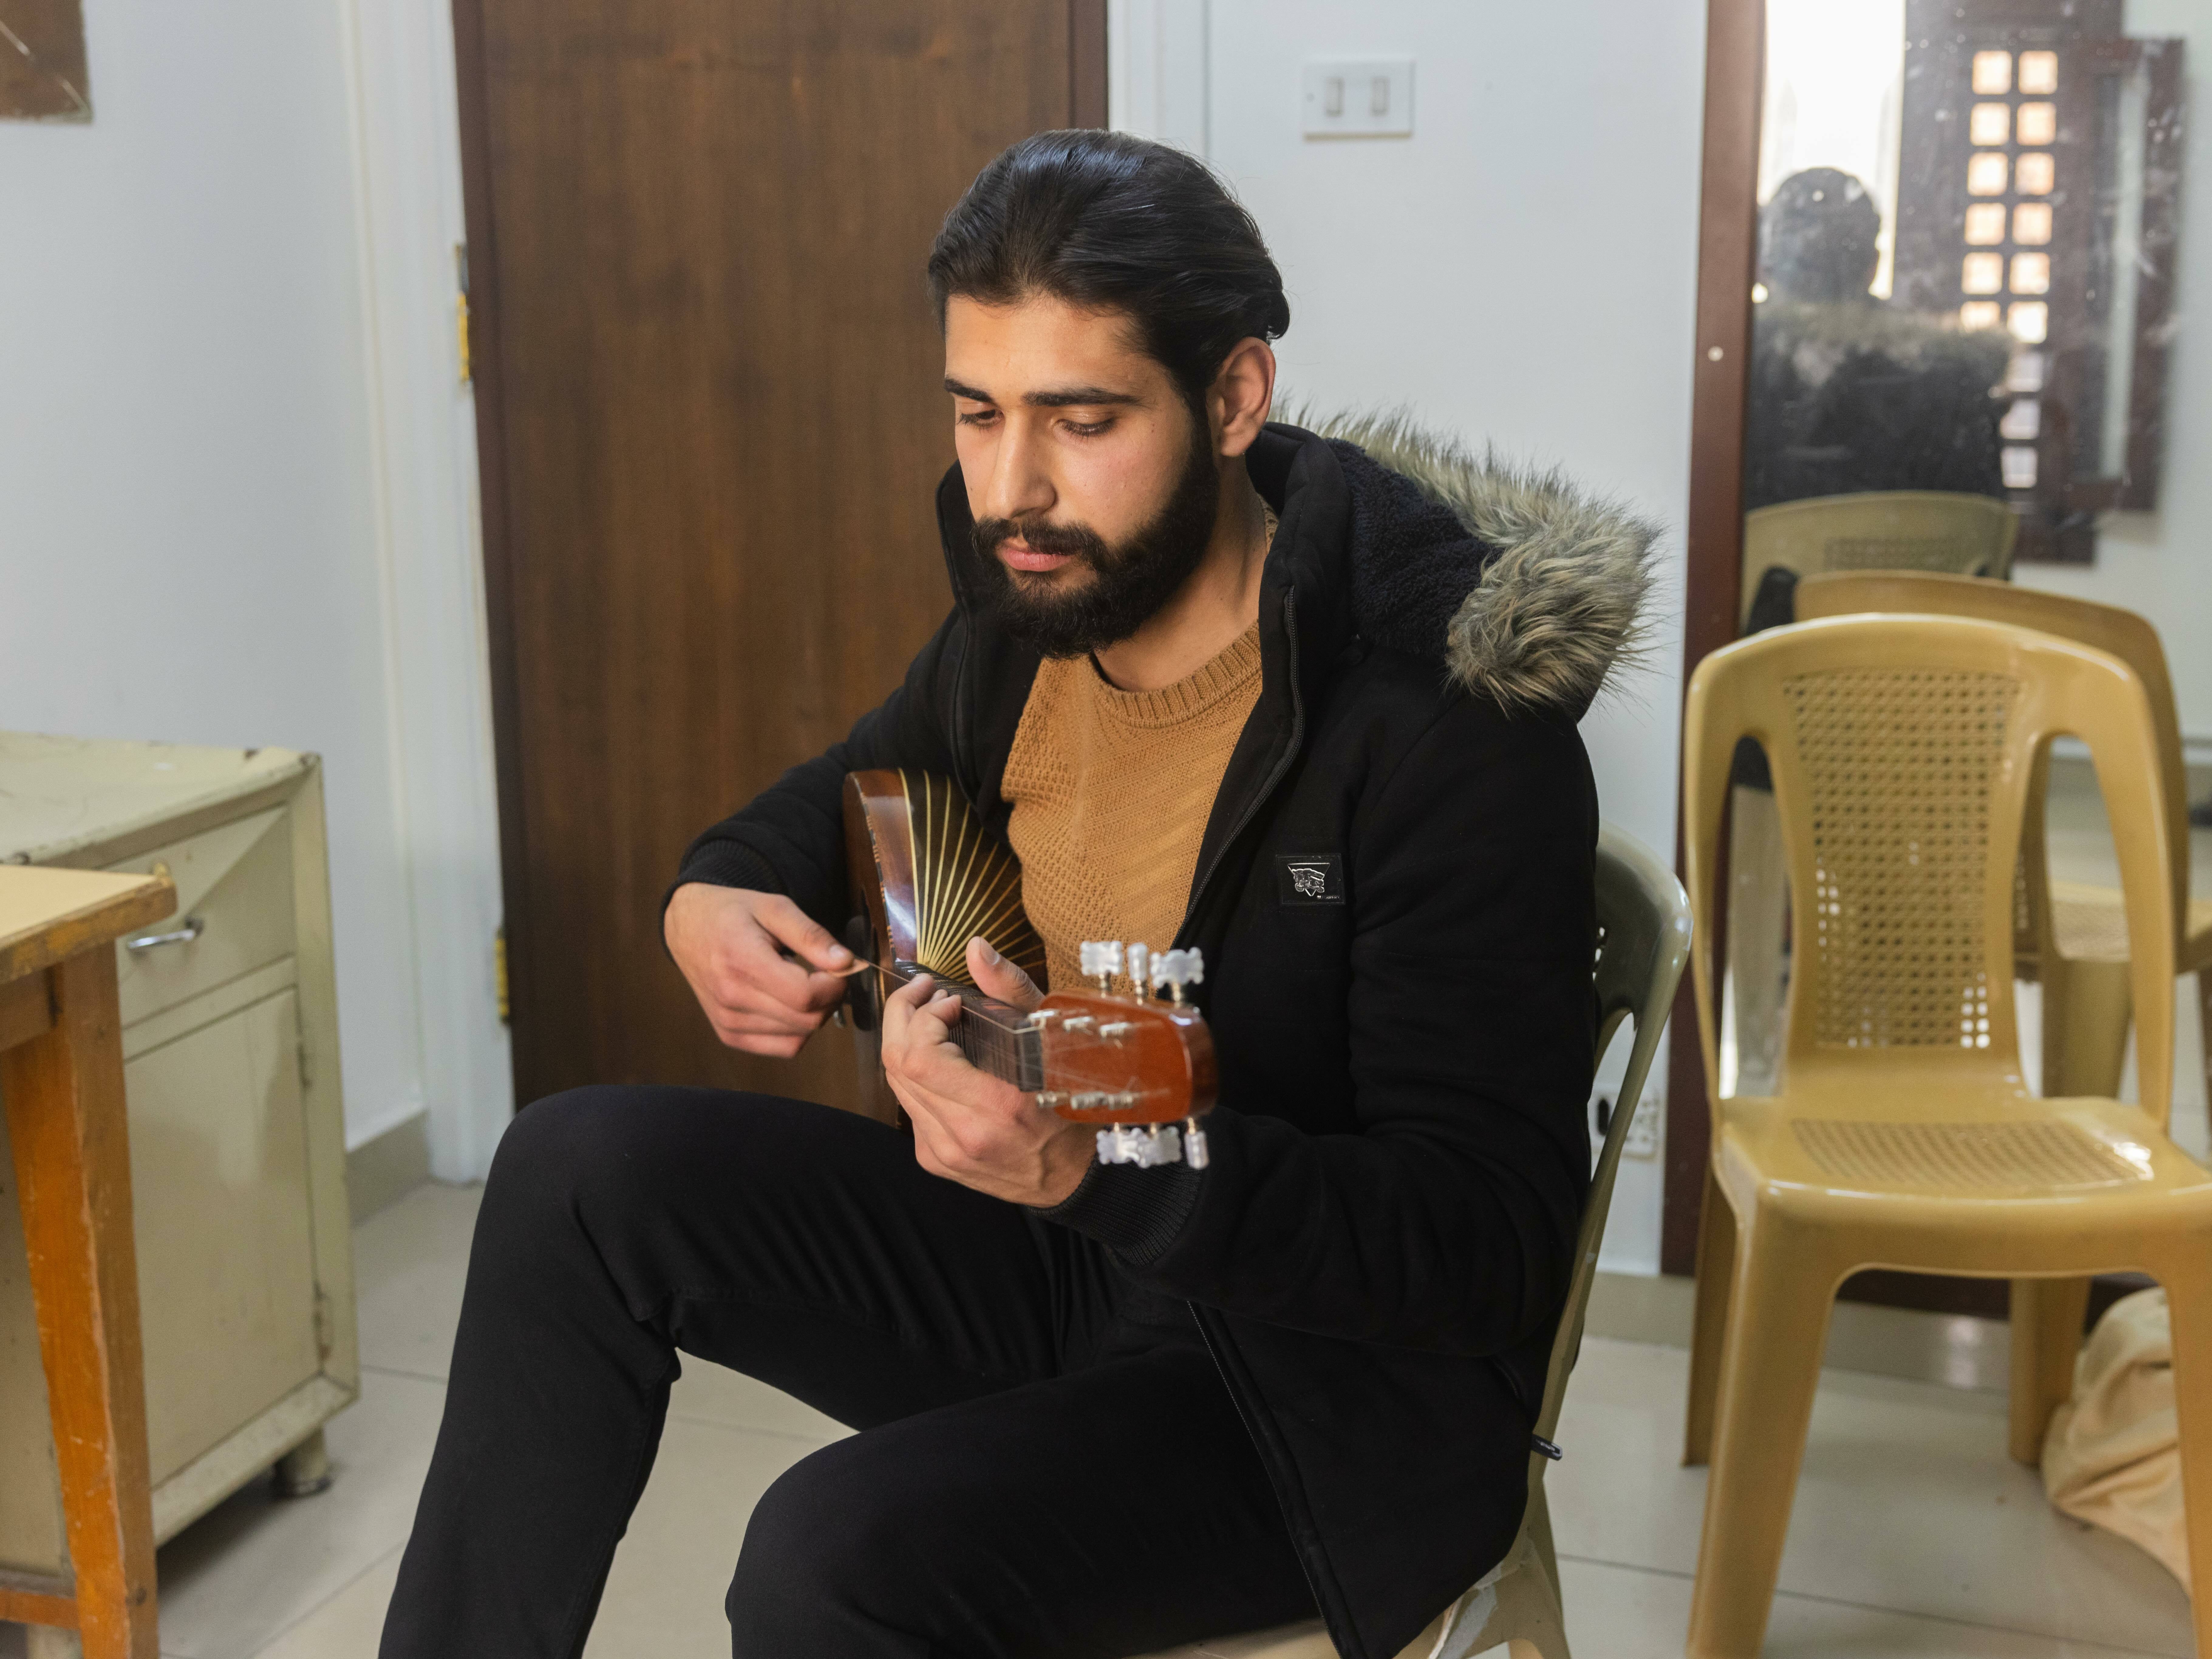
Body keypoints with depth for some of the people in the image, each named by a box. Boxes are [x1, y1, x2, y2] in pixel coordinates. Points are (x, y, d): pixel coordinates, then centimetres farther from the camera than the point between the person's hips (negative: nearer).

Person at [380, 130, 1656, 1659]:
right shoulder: (1030, 609, -2)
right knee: (582, 1173, -6)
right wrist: (719, 895, -3)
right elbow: (859, 784, 21)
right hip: (1055, 1258, 7)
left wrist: (1101, 1167, -39)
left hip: (1332, 1375, -7)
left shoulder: (1448, 716, -24)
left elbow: (1488, 1242, -25)